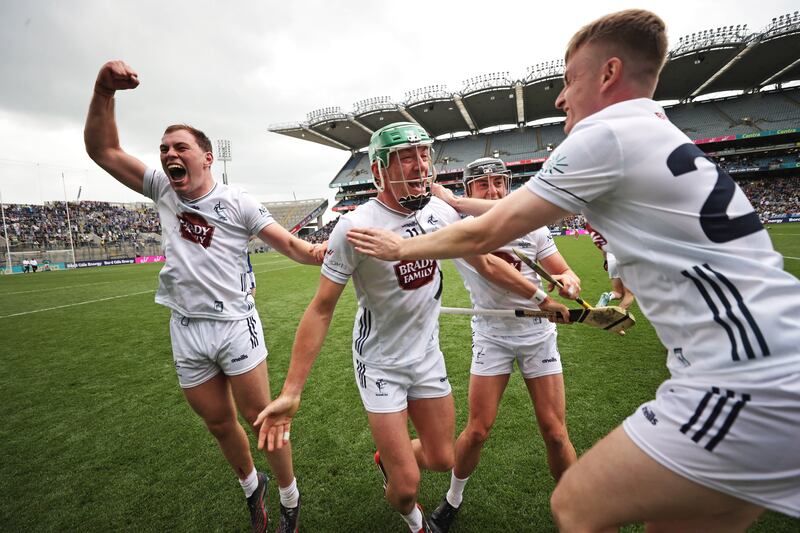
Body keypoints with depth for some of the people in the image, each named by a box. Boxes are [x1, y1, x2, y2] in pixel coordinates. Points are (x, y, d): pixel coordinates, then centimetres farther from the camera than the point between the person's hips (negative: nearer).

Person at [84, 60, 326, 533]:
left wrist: (317, 253, -31)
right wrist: (104, 91, -7)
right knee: (219, 423, 17)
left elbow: (286, 242, -11)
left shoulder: (236, 202, -8)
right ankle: (252, 487, 42)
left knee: (261, 416, 4)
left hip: (235, 325, -5)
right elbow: (103, 150, 8)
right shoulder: (163, 191, 6)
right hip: (186, 331, 5)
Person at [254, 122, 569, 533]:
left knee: (441, 460, 16)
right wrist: (291, 392, -19)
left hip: (427, 354, 5)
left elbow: (487, 265, 7)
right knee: (407, 485, 3)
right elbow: (321, 309, -17)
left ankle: (386, 458, 49)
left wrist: (541, 298, 12)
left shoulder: (442, 213, -7)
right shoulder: (356, 226, -22)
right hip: (380, 364, -4)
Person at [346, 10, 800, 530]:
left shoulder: (605, 131, -13)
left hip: (747, 387, -9)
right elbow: (518, 208, 20)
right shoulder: (661, 136, 15)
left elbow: (484, 235, -10)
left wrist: (400, 247, 5)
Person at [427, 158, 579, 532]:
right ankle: (453, 499, 31)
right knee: (477, 431, 3)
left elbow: (564, 273, 1)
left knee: (555, 432, 5)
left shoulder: (532, 226, -5)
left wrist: (569, 280, -21)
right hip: (491, 335, -1)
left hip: (538, 332, 2)